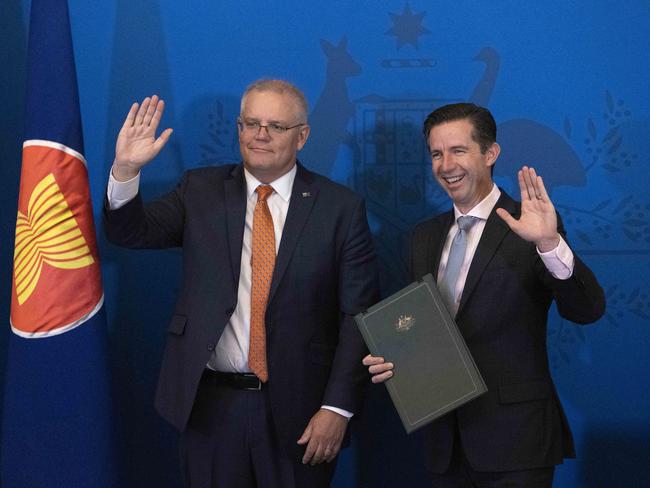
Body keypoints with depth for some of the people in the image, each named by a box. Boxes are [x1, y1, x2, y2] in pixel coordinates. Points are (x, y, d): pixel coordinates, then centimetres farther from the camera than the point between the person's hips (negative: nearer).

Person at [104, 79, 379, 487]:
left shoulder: (341, 207, -3)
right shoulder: (201, 191, 5)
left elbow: (359, 316, -5)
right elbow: (131, 232, -3)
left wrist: (338, 408, -10)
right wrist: (126, 170, -21)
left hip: (299, 409, -1)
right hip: (209, 406, 2)